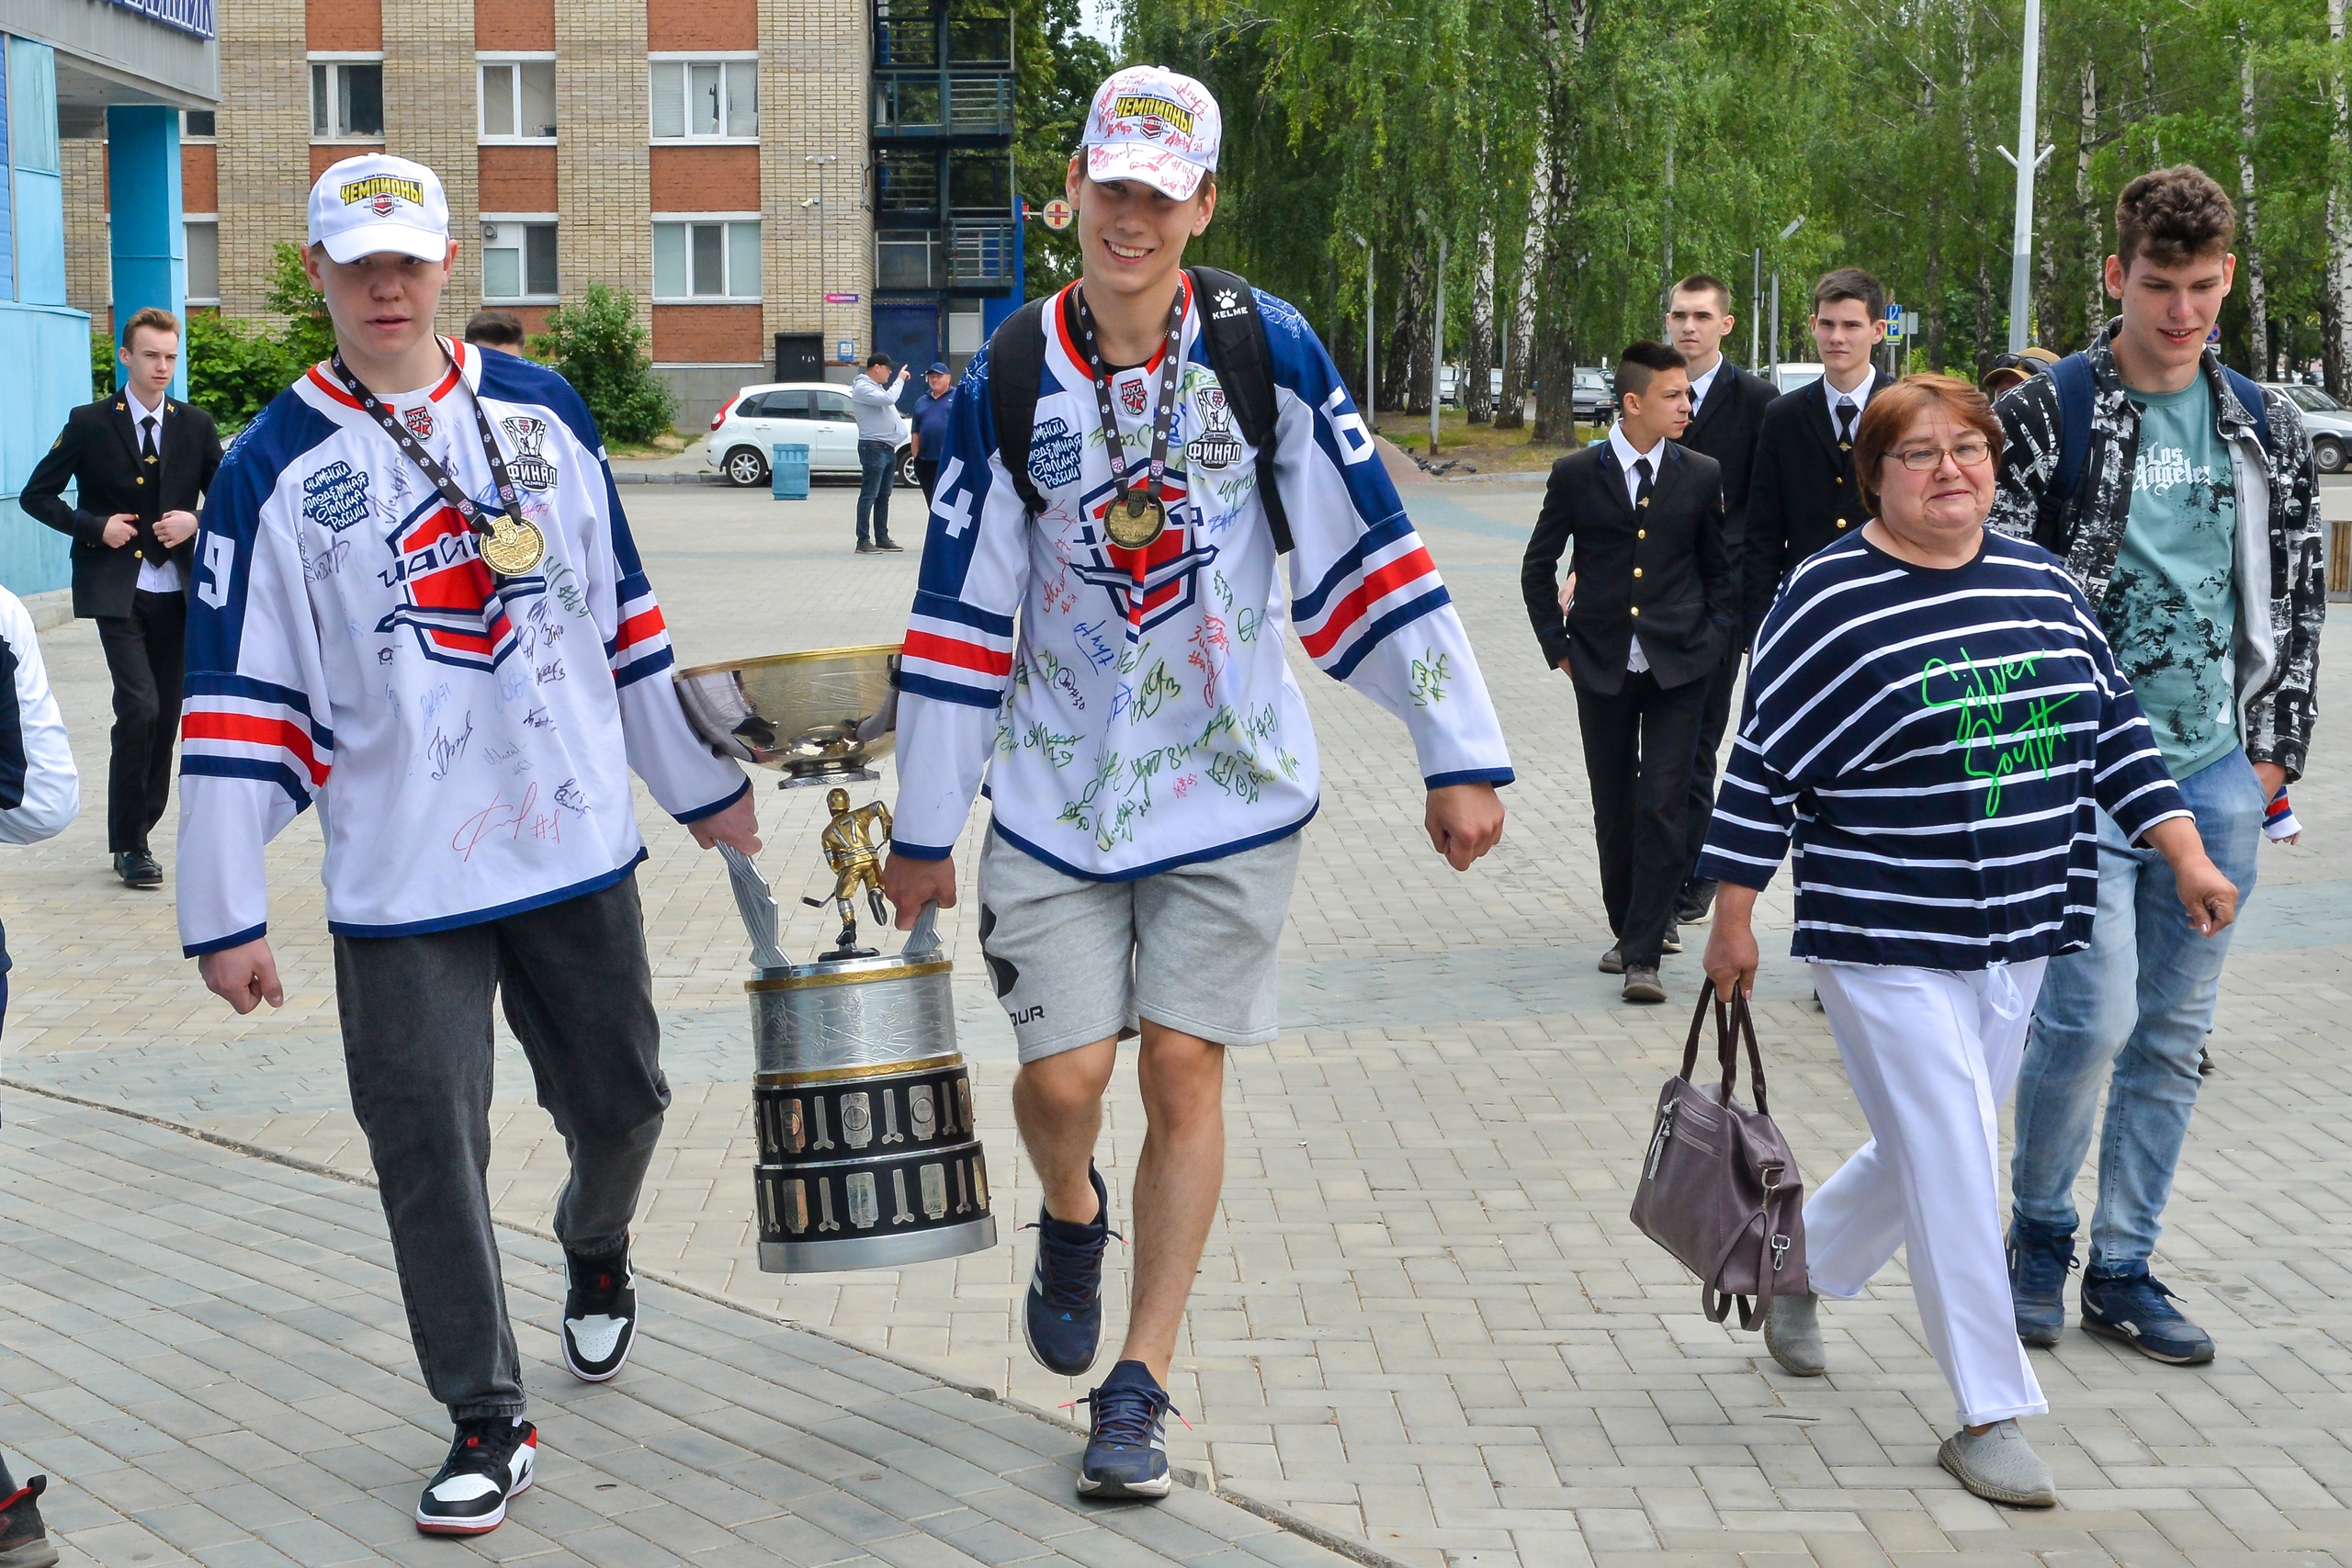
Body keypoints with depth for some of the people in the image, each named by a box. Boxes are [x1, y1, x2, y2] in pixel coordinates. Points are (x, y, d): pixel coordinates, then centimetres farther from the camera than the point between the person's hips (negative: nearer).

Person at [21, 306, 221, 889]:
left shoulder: (195, 425, 7)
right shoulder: (90, 423, -1)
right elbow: (37, 495, 3)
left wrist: (196, 521, -8)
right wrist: (94, 526, -11)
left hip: (178, 591, 4)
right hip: (117, 591, -4)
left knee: (167, 714, 7)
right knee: (140, 707, -15)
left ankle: (141, 831, 21)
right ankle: (129, 844, -4)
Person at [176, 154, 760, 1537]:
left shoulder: (543, 410, 5)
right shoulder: (277, 467, -3)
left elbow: (623, 608, 13)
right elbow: (242, 699, -4)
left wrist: (704, 782, 14)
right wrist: (226, 914, -6)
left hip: (579, 844, 3)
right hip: (399, 884, -2)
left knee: (621, 1094, 13)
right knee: (430, 1148, -2)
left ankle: (598, 1252, 47)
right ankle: (489, 1422, 12)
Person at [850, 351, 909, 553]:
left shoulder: (877, 387, 20)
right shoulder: (862, 388, -11)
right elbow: (888, 399, -22)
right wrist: (900, 380, -12)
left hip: (888, 448, 10)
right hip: (873, 447, -10)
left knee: (883, 496, 12)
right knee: (869, 495, -11)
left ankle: (882, 538, 17)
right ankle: (863, 541, -13)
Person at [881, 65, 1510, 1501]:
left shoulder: (1266, 346, -7)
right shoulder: (1012, 379, -4)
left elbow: (1372, 550, -5)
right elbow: (961, 613, 1)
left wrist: (1462, 757, -7)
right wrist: (924, 831, 4)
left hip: (1234, 786, -1)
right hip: (1057, 791, 1)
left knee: (1184, 1070, 0)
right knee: (1064, 1076, -4)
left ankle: (1141, 1389, 14)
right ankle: (1074, 1223, 33)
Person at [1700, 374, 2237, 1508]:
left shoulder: (2040, 582, 7)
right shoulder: (1828, 599, -10)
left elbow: (2113, 724, 12)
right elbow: (1764, 769, -7)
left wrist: (2184, 852, 4)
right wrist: (1732, 922, -6)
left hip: (2014, 941, 6)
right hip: (1885, 948, -6)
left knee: (1927, 1155, 16)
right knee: (1953, 1171, -5)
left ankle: (1796, 1269, 42)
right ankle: (1990, 1415, 6)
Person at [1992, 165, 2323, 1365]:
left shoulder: (2266, 430, 9)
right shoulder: (2044, 415, -5)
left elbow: (2296, 598, 14)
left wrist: (2274, 749, 8)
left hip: (2217, 773, 5)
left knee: (2174, 1034, 8)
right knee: (2091, 1014, -12)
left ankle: (2122, 1270, 20)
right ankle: (2039, 1231, 13)